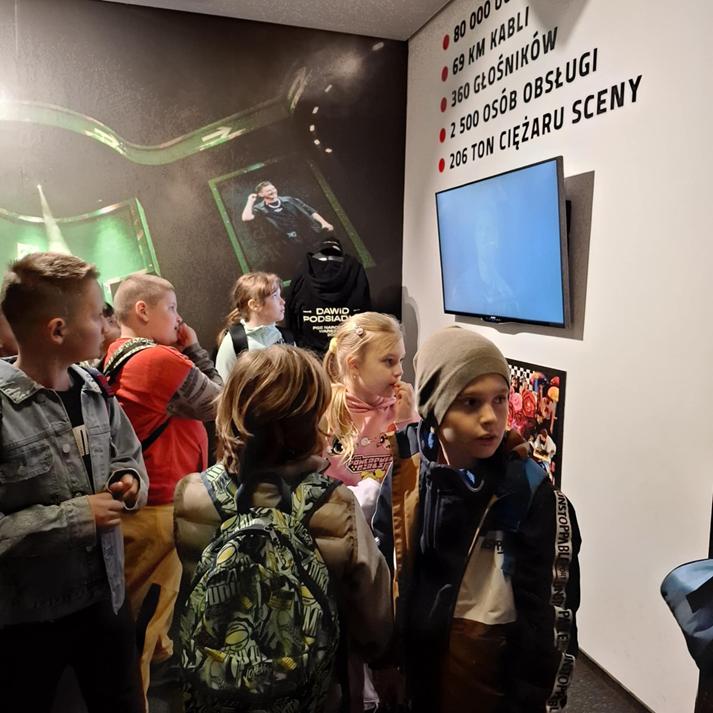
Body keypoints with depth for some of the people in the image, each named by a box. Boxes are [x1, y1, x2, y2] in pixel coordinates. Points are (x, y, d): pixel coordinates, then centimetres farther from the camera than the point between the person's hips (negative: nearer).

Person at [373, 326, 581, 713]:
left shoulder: (530, 492, -20)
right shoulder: (407, 471, -11)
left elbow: (551, 615, -13)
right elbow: (380, 563, 1)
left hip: (491, 666, -3)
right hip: (413, 652, 3)